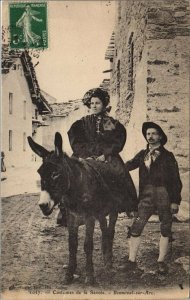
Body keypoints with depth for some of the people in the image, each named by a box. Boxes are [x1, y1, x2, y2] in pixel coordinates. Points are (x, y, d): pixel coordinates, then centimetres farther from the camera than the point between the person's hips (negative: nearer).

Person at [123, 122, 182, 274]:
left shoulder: (168, 156, 1)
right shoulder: (142, 154, 11)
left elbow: (176, 180, -1)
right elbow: (129, 165, 0)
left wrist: (175, 201, -6)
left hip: (164, 197, -2)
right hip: (147, 196, 2)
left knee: (165, 229, 7)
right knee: (136, 228, -3)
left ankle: (161, 262, 22)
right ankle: (132, 260, 9)